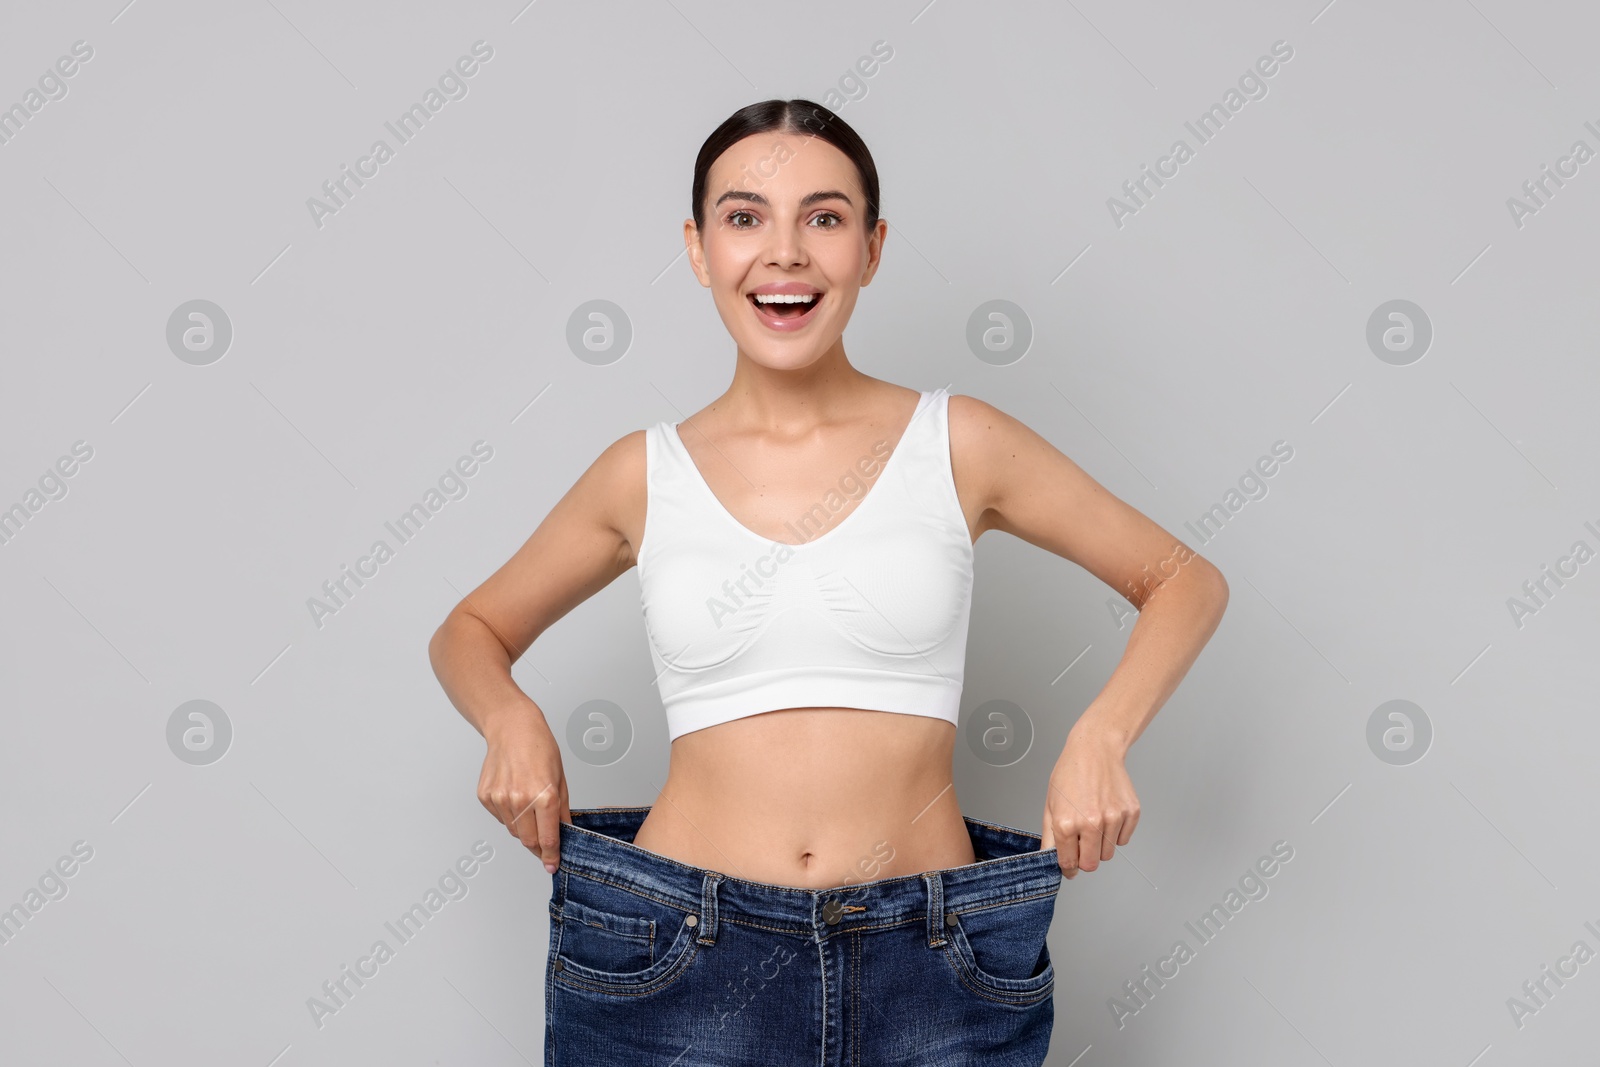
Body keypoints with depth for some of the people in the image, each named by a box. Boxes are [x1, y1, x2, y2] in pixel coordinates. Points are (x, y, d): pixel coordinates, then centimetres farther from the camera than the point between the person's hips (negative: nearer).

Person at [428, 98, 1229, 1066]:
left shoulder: (958, 444, -1)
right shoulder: (645, 475, 2)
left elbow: (1187, 580, 9)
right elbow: (472, 631, 17)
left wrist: (1101, 735, -7)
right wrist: (513, 720, -4)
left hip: (930, 974, 0)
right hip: (674, 966, 1)